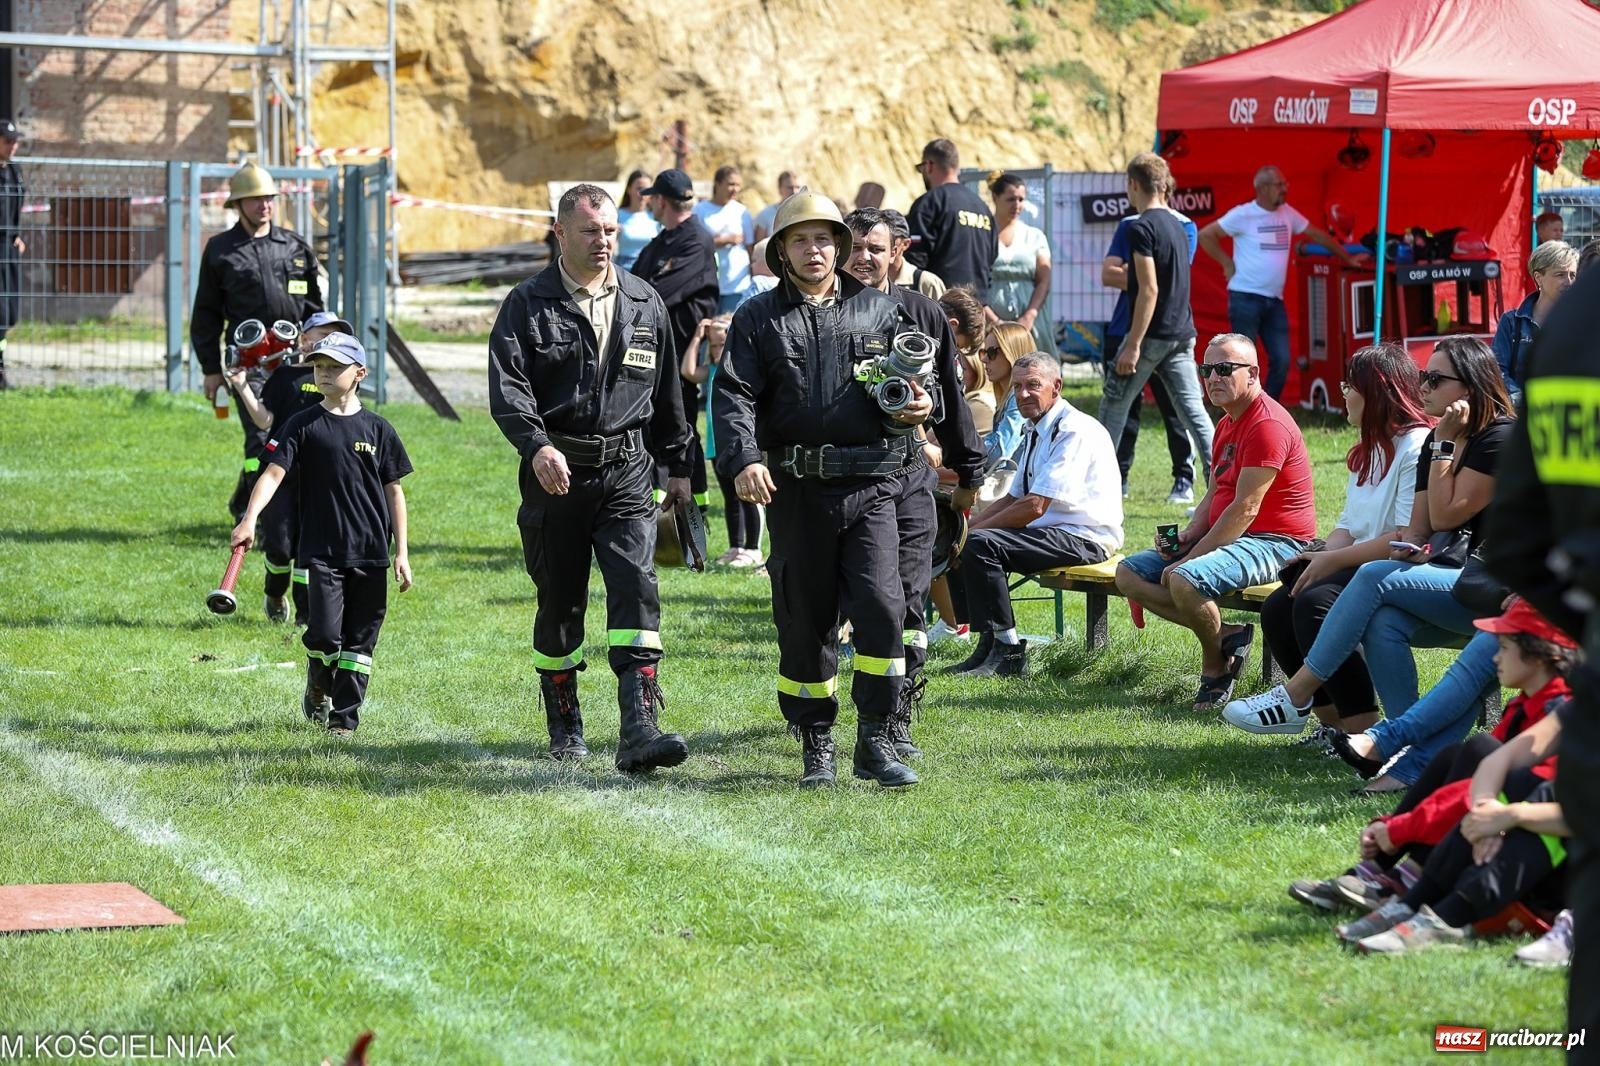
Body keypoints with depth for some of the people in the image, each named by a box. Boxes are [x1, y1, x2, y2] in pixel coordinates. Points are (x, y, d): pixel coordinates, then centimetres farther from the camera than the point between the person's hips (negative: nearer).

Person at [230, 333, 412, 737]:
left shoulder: (378, 429, 5)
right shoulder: (302, 426, 1)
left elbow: (393, 491, 9)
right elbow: (273, 472, -8)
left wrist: (402, 553, 5)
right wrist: (250, 519, -25)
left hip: (371, 553, 2)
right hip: (323, 550, -2)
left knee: (360, 639, 3)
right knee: (324, 632, -11)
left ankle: (344, 716, 11)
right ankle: (318, 684, 20)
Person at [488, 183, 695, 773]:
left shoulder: (644, 303, 10)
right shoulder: (528, 304, -1)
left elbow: (667, 392, 19)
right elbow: (507, 386, -12)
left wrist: (678, 465, 19)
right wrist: (536, 446, -28)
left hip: (625, 471, 1)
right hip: (555, 475, -1)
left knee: (636, 589, -15)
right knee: (560, 602, 9)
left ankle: (639, 730, -22)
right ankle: (564, 725, 26)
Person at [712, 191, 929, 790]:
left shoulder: (879, 312, 12)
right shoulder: (758, 320, 7)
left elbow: (911, 379, 16)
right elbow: (734, 396, -3)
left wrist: (916, 406, -9)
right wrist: (743, 460, -20)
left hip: (870, 488, 0)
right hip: (796, 488, 0)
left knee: (880, 606, -13)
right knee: (804, 620, 5)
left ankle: (875, 743, -5)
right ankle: (815, 746, 17)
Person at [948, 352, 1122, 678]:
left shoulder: (1074, 431, -17)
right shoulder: (1035, 431, 14)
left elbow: (1034, 507, -22)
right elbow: (1015, 498, 21)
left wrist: (976, 530, -14)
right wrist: (969, 526, 3)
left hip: (1085, 538, -10)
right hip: (1052, 532, 10)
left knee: (980, 544, -24)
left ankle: (1008, 652, -18)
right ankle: (989, 642, 4)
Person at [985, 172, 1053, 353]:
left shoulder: (1035, 236, 16)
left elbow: (1044, 281, 9)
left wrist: (1029, 316, -7)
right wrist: (993, 320, -10)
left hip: (1029, 323, 2)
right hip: (989, 324, -2)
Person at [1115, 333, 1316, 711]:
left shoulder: (1268, 425, -17)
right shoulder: (1228, 424, 16)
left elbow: (1245, 509, -22)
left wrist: (1191, 557, -20)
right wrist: (1186, 536, -4)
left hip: (1274, 544, -11)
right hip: (1228, 537, 11)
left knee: (1185, 580, -35)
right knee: (1129, 574, 1)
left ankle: (1216, 666, -9)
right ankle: (1224, 635, -5)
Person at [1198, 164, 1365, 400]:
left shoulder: (1288, 213, 10)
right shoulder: (1243, 215, -7)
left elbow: (1317, 235, 19)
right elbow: (1206, 235, -6)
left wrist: (1347, 257, 21)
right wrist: (1227, 263, -6)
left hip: (1275, 300, 6)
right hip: (1246, 298, -6)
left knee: (1281, 361, 1)